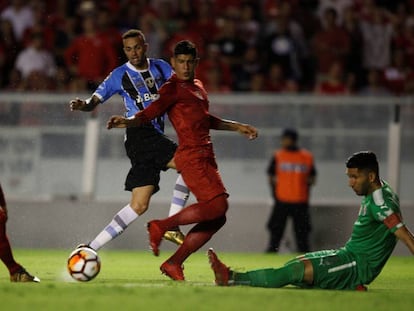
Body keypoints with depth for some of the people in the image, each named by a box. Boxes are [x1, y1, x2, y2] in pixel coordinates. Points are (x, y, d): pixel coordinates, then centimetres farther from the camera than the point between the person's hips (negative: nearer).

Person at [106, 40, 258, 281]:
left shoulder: (198, 87, 22)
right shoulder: (173, 88, -5)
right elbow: (150, 114, -16)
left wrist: (238, 127, 36)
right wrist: (127, 122, -35)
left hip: (206, 158, 9)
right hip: (192, 157, -9)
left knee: (217, 219, 4)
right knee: (217, 205, -24)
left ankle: (174, 264, 8)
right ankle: (161, 226, -10)